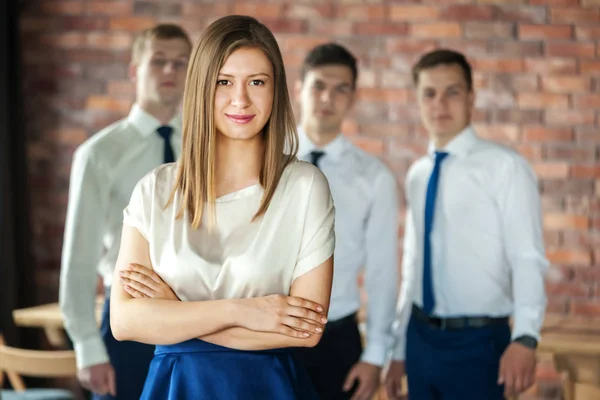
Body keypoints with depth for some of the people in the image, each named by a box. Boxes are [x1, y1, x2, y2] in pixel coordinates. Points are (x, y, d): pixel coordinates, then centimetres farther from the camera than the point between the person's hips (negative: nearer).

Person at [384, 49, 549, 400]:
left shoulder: (505, 166, -10)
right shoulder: (418, 175, 9)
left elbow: (528, 259, -17)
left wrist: (525, 338, -30)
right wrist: (400, 351, 16)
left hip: (477, 342, -6)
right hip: (421, 337, 6)